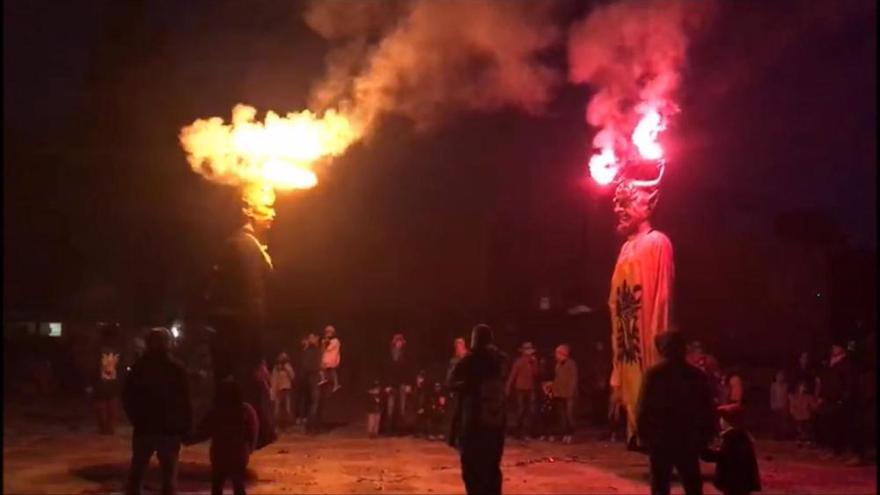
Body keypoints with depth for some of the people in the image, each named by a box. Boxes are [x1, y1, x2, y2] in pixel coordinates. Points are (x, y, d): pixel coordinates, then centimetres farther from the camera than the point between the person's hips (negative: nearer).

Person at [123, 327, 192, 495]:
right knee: (169, 475, 6)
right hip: (170, 430, -2)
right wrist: (185, 426, 0)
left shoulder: (138, 367, 1)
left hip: (144, 428, 2)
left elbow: (127, 397, 5)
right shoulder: (176, 369, -6)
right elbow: (184, 401, -9)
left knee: (136, 472, 14)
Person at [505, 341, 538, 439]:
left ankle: (527, 430, 11)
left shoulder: (533, 362, 7)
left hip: (530, 389, 4)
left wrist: (534, 363, -11)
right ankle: (518, 430, 11)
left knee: (530, 410, 1)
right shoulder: (519, 361, -5)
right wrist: (508, 388, -8)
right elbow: (512, 375, -5)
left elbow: (536, 373, -3)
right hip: (520, 389, -4)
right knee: (520, 410, 0)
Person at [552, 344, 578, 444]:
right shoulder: (558, 364, 14)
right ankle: (564, 434, 11)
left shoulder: (571, 363, -6)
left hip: (569, 394, -7)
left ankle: (570, 434, -5)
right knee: (561, 415, 7)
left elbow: (574, 379, -10)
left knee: (569, 414, -9)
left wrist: (571, 392, -16)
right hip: (559, 393, 7)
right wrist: (554, 390, 10)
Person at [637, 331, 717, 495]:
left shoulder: (654, 373, -7)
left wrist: (643, 437, 1)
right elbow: (708, 410, 4)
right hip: (688, 441, 2)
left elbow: (643, 409, -9)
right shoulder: (697, 375, 2)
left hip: (660, 440, -2)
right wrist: (704, 438, 12)